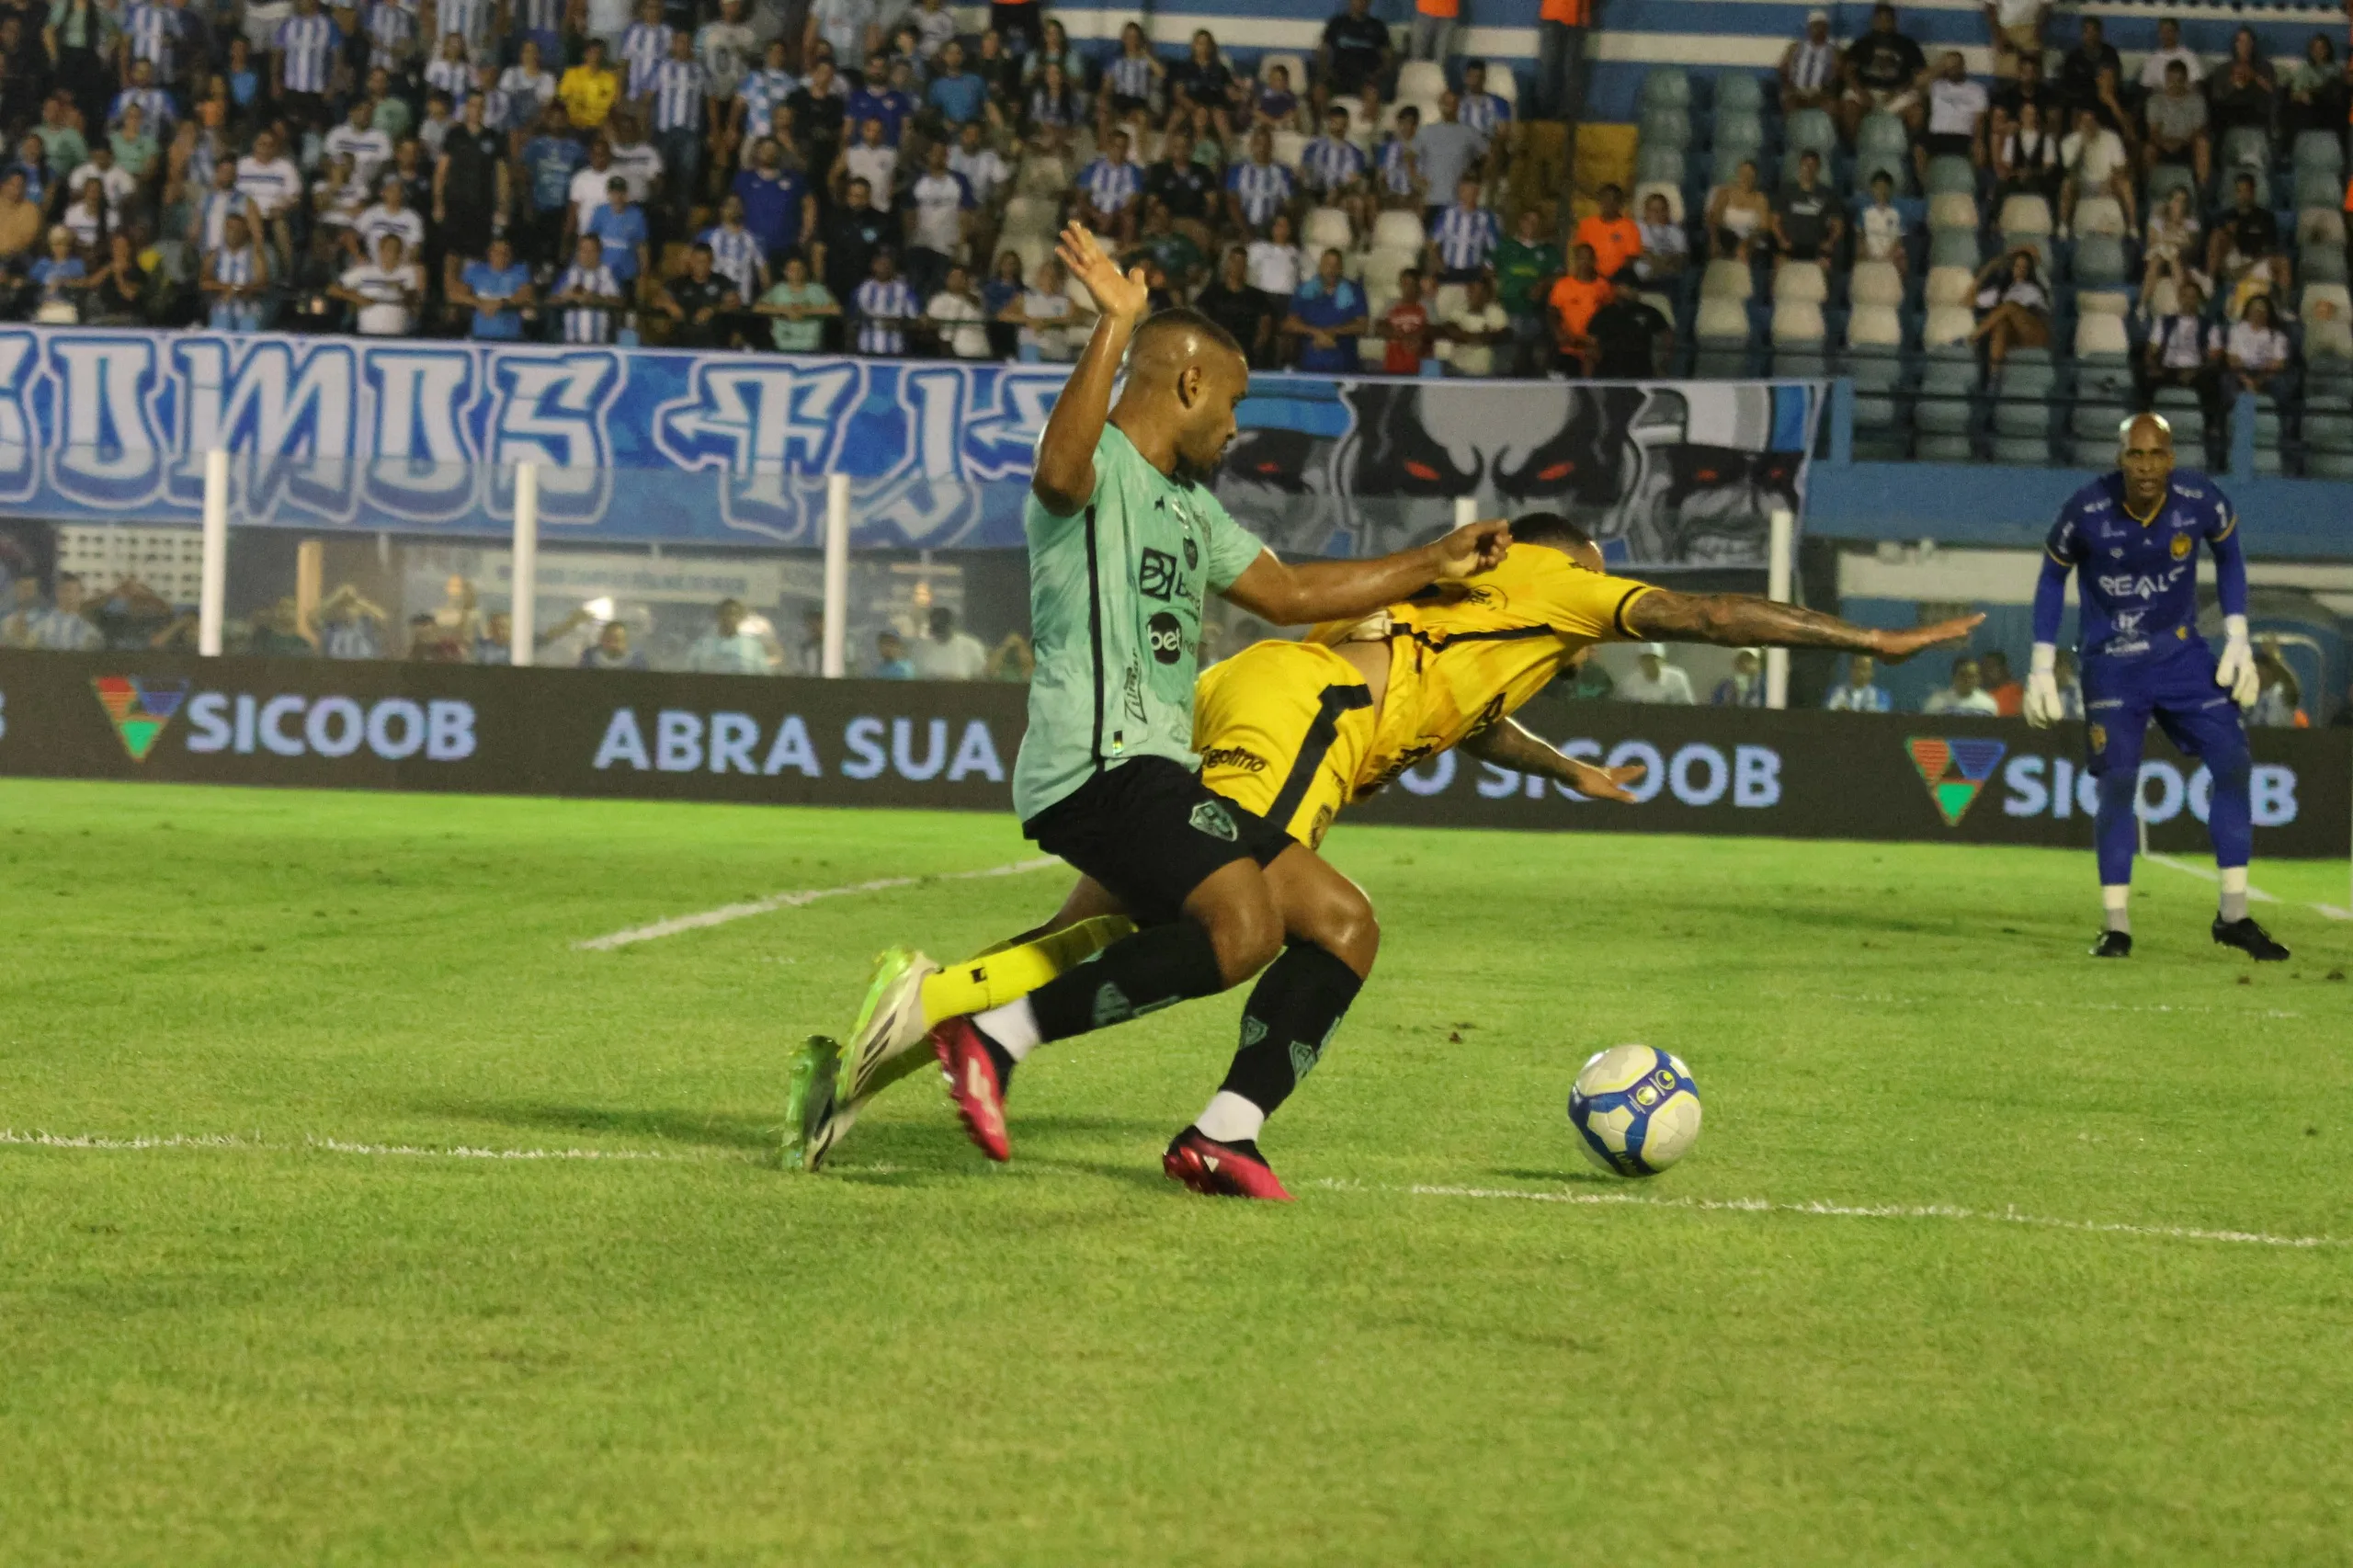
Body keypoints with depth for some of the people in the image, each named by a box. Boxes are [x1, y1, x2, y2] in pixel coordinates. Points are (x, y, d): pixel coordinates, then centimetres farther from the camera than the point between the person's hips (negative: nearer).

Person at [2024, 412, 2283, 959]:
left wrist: (2237, 638, 2)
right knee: (2118, 784, -11)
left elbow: (2229, 553, 6)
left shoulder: (2200, 500, -15)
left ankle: (2234, 915, 5)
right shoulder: (2087, 512, -19)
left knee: (2233, 765, -5)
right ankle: (2116, 925, 0)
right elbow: (2053, 577, -2)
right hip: (2111, 662, -3)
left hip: (2182, 653, 3)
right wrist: (2043, 665, -2)